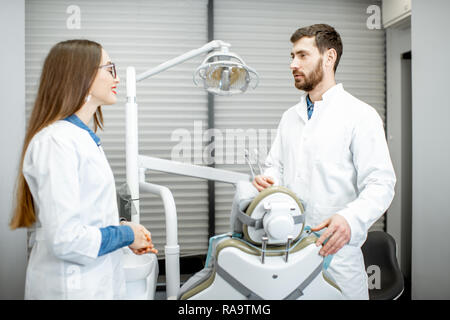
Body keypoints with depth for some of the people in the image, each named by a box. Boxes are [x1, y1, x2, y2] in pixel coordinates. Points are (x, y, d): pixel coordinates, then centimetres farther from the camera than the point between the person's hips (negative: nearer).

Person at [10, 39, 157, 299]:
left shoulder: (85, 138, 9)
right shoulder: (55, 142, -19)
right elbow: (64, 238, -24)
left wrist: (131, 237, 2)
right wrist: (127, 235, -12)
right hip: (72, 287, -8)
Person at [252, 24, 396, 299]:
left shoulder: (360, 115, -6)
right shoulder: (290, 117, 15)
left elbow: (380, 183, -12)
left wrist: (351, 219, -30)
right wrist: (266, 181, -3)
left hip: (333, 247, -5)